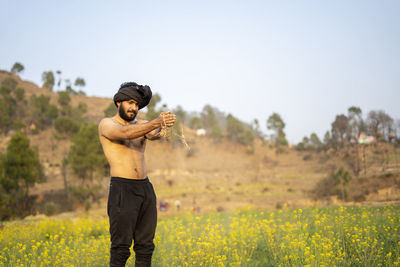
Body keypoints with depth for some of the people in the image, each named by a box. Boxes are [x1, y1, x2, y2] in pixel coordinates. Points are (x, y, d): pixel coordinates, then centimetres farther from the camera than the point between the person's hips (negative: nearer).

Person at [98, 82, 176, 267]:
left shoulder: (141, 125, 16)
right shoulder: (106, 124, 1)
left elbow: (153, 134, -8)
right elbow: (124, 133, -22)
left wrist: (165, 124, -31)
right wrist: (156, 122, -35)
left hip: (145, 188, 6)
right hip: (122, 189, -6)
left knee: (145, 245, 7)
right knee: (121, 247, -6)